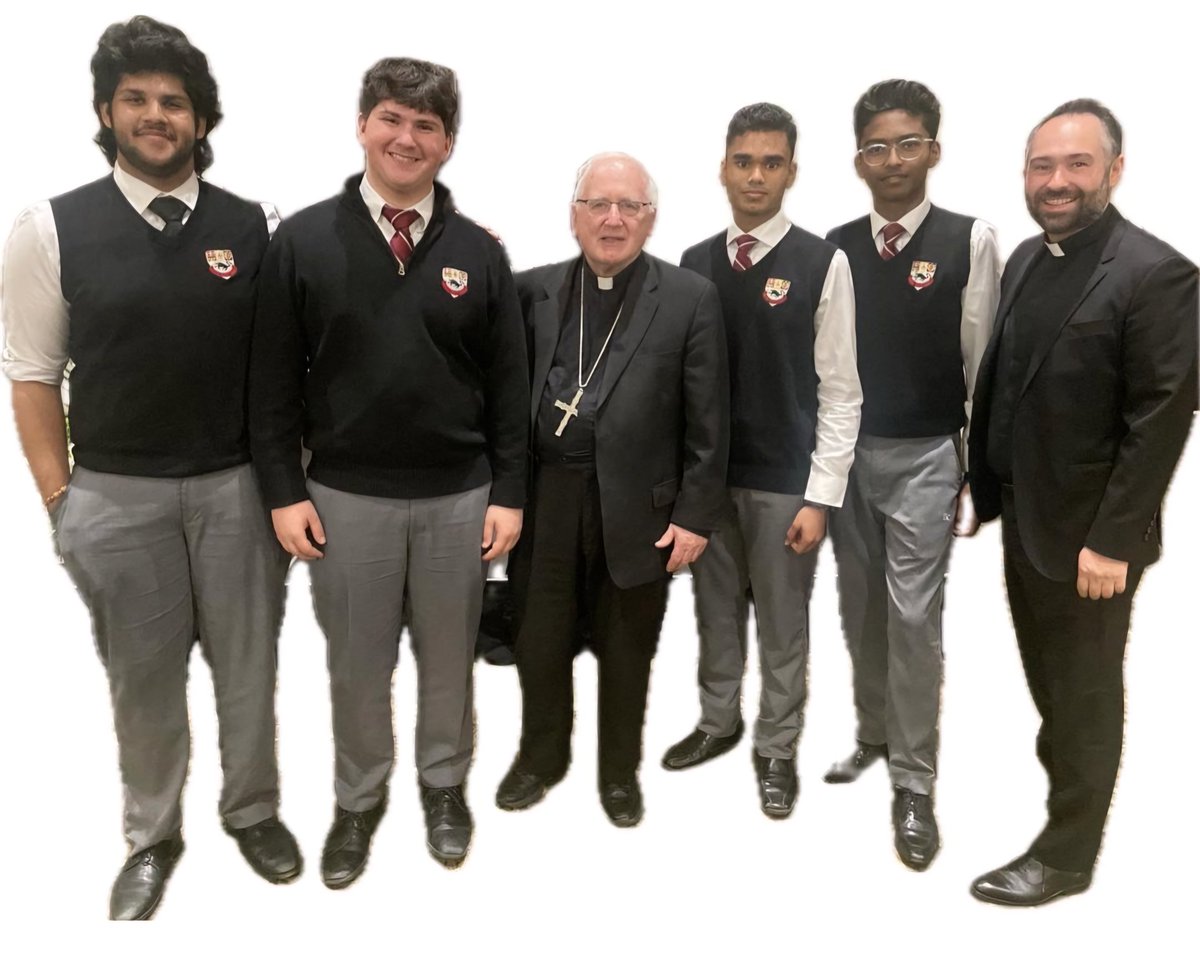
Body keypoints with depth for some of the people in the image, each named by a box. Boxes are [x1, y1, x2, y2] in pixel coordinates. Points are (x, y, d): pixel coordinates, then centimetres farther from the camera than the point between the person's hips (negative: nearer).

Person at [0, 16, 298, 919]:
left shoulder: (255, 228, 0)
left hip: (238, 485, 1)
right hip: (117, 493, 0)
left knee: (248, 666, 13)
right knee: (144, 677, 13)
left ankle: (254, 812, 36)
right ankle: (152, 838, 34)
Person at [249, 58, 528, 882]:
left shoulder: (478, 252, 1)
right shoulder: (304, 240, -2)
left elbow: (508, 384, 2)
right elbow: (274, 379, 0)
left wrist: (509, 493, -1)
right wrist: (284, 490, -4)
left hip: (458, 496, 1)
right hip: (346, 495, 0)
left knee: (449, 659, 15)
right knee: (359, 665, 13)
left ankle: (445, 786, 38)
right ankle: (359, 800, 35)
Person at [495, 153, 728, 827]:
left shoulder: (691, 299, -3)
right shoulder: (535, 289, 4)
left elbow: (708, 421, -4)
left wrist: (696, 515, -6)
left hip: (639, 509, -2)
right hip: (547, 502, 2)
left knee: (627, 653, 14)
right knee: (539, 642, 15)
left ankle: (620, 769, 38)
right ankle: (542, 756, 40)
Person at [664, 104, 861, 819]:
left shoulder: (823, 263, -8)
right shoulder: (695, 264, 4)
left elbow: (840, 391, -8)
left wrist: (822, 495, -12)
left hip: (783, 478, -3)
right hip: (706, 471, 4)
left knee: (783, 622, 10)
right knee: (717, 610, 17)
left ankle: (778, 749, 29)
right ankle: (718, 723, 37)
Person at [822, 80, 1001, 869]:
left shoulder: (972, 242, -4)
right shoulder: (834, 248, 5)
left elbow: (986, 368, -4)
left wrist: (980, 474, -6)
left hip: (924, 457, -3)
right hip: (845, 452, 4)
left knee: (913, 619, -2)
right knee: (861, 612, 15)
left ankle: (914, 785, 13)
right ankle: (876, 735, 36)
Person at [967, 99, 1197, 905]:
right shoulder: (1026, 260, 7)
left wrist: (1112, 541, -20)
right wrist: (984, 485, 8)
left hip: (1087, 533, -6)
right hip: (1023, 517, 6)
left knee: (1084, 694, 10)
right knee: (1048, 678, 21)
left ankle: (1065, 854, 27)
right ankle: (1065, 770, 45)